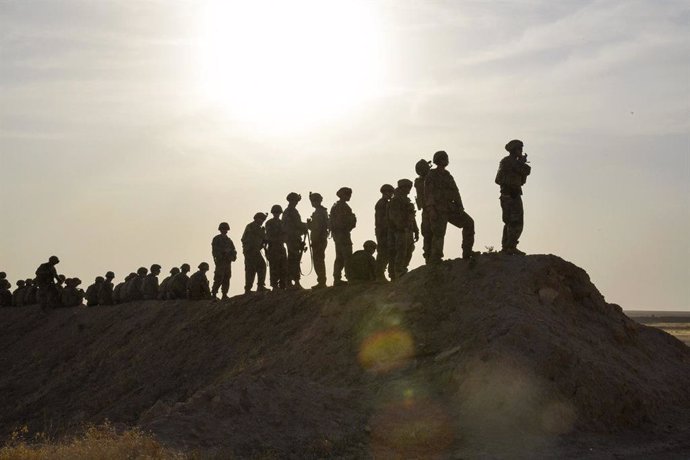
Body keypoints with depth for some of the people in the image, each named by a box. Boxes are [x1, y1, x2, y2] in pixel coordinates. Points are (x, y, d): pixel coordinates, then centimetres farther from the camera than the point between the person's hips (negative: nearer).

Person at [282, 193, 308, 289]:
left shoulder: (286, 211, 17)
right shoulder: (293, 211, -12)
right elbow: (298, 224, -16)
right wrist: (306, 226, 3)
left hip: (288, 238, 9)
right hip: (294, 238, -9)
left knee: (291, 260, 11)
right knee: (295, 261, -11)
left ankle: (289, 282, 12)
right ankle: (296, 282, -14)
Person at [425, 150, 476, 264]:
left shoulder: (448, 176, 19)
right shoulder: (432, 175, -3)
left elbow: (455, 192, 17)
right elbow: (428, 194, -10)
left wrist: (460, 207, 5)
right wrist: (431, 209, -21)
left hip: (450, 208, 7)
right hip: (438, 210, -7)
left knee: (468, 222, 1)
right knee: (439, 233, -13)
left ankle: (467, 252, 4)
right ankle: (434, 258, -5)